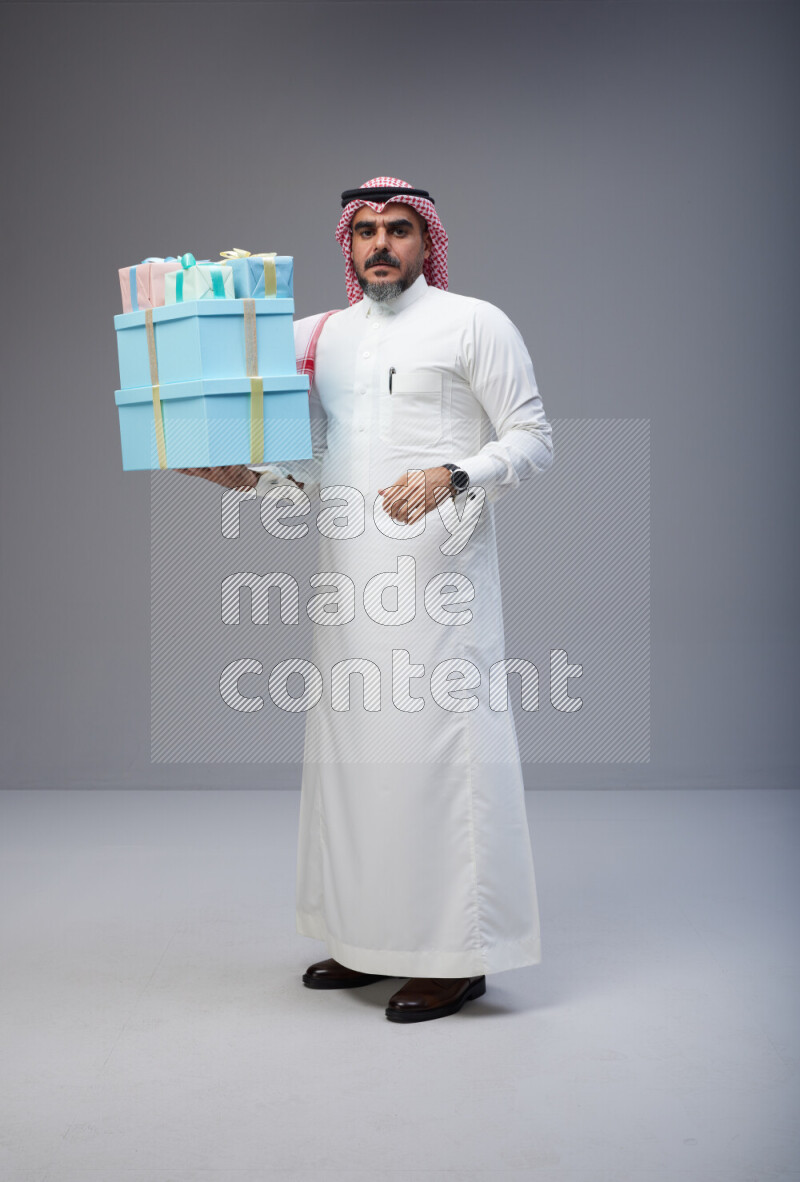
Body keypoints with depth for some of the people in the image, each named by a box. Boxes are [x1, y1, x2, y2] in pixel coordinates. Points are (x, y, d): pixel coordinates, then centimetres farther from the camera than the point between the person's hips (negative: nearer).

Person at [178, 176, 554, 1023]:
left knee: (436, 744, -8)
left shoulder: (473, 325, 1)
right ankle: (373, 937, 21)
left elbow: (533, 439, -4)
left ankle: (458, 954, 1)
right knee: (352, 744, 9)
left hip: (436, 568, -6)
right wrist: (248, 479, -1)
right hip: (349, 573, 6)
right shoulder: (321, 336, 17)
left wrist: (451, 476, -20)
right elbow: (312, 468, 18)